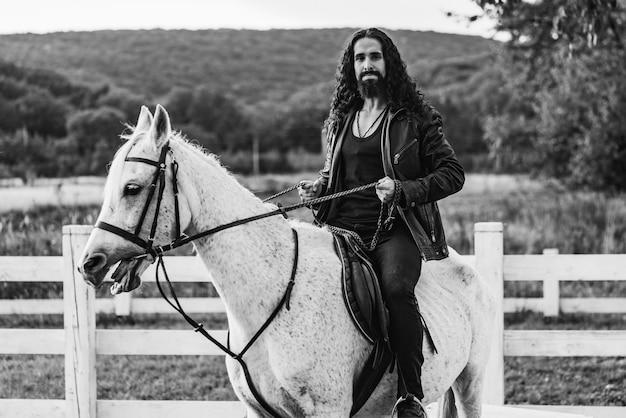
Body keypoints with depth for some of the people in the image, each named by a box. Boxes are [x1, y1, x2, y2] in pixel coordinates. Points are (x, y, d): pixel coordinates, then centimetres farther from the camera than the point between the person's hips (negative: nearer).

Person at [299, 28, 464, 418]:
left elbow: (452, 173, 2)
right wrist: (317, 188, 9)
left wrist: (403, 191, -14)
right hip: (343, 229, 4)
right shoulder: (340, 119, 20)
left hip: (395, 229, -4)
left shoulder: (416, 117, 6)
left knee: (397, 287, -34)